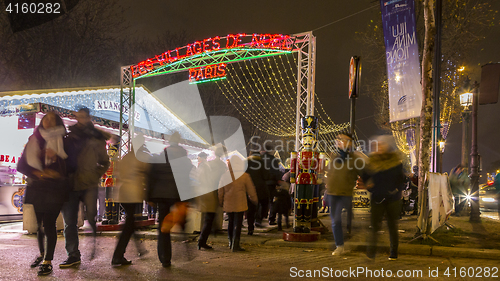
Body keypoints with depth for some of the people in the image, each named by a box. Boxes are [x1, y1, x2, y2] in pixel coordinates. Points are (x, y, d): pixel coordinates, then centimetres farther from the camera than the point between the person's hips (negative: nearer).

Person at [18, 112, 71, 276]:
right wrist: (36, 172, -11)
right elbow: (22, 165, 6)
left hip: (55, 189, -3)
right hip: (37, 187, 3)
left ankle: (48, 261, 2)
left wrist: (57, 156, -17)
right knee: (40, 223, 11)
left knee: (49, 223, -7)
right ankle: (42, 254, 32)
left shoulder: (62, 142, 4)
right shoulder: (34, 141, 11)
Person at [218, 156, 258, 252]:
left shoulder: (225, 176, 0)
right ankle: (235, 245, -1)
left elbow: (220, 192, 7)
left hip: (228, 204, 3)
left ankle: (231, 243, 29)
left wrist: (221, 203, 20)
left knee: (231, 222, 18)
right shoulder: (245, 176, -7)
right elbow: (251, 191, 0)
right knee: (237, 224, 1)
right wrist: (255, 200, 16)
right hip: (240, 204, -3)